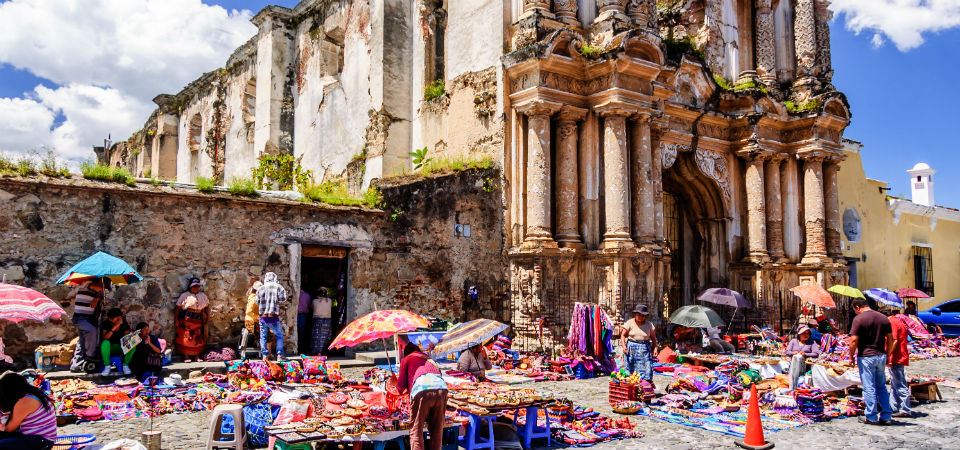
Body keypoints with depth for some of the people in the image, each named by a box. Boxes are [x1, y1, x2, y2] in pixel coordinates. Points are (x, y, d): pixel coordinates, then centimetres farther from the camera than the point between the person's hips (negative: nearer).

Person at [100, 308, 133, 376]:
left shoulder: (124, 323, -9)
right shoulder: (106, 324, -15)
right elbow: (104, 338, -29)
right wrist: (114, 327, -39)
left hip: (121, 347, 2)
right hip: (109, 347, -2)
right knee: (105, 343, -35)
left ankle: (125, 364, -10)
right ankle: (107, 366, -19)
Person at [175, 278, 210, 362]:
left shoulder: (203, 296, 15)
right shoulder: (185, 295, 3)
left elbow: (207, 306, 18)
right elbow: (178, 307, 1)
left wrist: (208, 315, 7)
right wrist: (177, 319, -4)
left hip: (198, 319, 4)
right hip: (186, 318, -3)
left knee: (198, 338, 4)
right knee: (186, 337, -4)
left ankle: (197, 355, 15)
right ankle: (186, 356, 5)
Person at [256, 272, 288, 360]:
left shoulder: (260, 288, 6)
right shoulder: (278, 287, -3)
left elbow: (257, 302, 8)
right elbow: (282, 299, -8)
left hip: (263, 316, 2)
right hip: (273, 316, -2)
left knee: (263, 336, 12)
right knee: (279, 336, 7)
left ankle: (264, 355, 10)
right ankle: (279, 355, 0)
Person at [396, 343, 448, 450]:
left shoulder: (406, 359, 24)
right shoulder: (429, 359, 36)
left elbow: (401, 385, 19)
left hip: (422, 390, -4)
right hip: (441, 389, 4)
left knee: (416, 430, 4)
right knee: (436, 430, 14)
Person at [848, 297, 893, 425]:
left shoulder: (859, 319, -11)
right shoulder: (883, 318, 8)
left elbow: (854, 340, -16)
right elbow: (890, 340, 11)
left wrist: (851, 356, -5)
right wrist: (887, 355, 19)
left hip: (866, 357, -6)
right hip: (881, 356, 6)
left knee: (869, 388, 0)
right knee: (882, 387, 14)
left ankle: (871, 417, 5)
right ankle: (885, 416, 16)